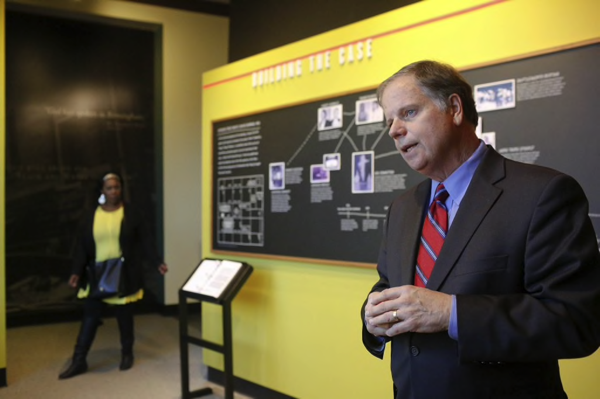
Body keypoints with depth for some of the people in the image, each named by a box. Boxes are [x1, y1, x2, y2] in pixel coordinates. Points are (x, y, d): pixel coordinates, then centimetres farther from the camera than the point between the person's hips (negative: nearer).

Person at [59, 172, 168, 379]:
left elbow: (145, 242, -1)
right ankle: (79, 361, 12)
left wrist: (157, 262, -9)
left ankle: (127, 354, 27)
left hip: (124, 276, -1)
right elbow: (82, 247, 3)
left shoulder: (132, 214, -2)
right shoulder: (91, 217, 3)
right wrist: (77, 272, -5)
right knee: (90, 317, 4)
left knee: (124, 316, 9)